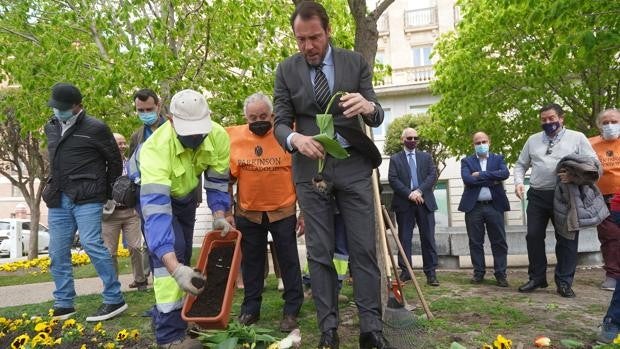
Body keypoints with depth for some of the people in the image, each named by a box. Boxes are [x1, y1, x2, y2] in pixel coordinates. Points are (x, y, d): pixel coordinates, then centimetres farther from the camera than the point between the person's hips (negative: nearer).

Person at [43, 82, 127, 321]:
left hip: (87, 199, -7)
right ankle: (63, 305, 20)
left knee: (92, 245, -14)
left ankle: (114, 299, -4)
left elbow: (115, 161, 1)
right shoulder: (51, 127, 13)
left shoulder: (95, 128, -7)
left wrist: (108, 193, 5)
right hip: (58, 200, 7)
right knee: (57, 253, 8)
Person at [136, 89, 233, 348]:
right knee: (171, 250, -22)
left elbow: (217, 180, -11)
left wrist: (219, 216, -26)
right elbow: (156, 210, -51)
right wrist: (174, 268, -58)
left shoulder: (218, 136, -29)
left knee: (182, 255, 13)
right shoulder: (156, 148, -43)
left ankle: (167, 313, 34)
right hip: (150, 190, -5)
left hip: (184, 192, 5)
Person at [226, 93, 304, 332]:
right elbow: (228, 177, 6)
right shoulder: (234, 137, -2)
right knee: (251, 263, 14)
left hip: (283, 212, -2)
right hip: (247, 214, 3)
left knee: (289, 262, 7)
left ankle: (291, 311, 21)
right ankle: (250, 309, 29)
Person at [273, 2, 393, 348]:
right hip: (311, 168, 1)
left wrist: (368, 107, -25)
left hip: (354, 165, 0)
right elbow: (280, 123, 1)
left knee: (365, 249, -1)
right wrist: (295, 138, -22)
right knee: (320, 253, 3)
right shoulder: (287, 70, 3)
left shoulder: (356, 62, 2)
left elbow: (377, 117, 0)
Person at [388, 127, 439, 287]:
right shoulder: (395, 159, 9)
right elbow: (393, 179, -3)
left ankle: (431, 273, 6)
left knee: (428, 238, 1)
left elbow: (433, 175, 3)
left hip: (425, 202, 2)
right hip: (404, 203, -1)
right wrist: (409, 194, -15)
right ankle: (405, 272, 9)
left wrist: (419, 191, -12)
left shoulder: (426, 157, 16)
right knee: (404, 238, 2)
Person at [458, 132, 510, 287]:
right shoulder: (466, 161, 8)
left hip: (494, 206, 0)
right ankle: (478, 273, 17)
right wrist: (492, 180, -10)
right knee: (475, 242, 6)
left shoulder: (498, 159, 11)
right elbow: (467, 179, -11)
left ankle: (500, 274, 12)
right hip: (473, 207, 0)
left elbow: (505, 173, -10)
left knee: (499, 242, 2)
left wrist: (481, 175, -12)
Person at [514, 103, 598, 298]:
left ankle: (564, 282, 13)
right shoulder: (533, 140, 13)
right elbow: (521, 164, 17)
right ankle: (537, 278, 17)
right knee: (534, 237, 4)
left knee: (566, 239, 2)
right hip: (537, 196, 3)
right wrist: (519, 182, -1)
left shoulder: (577, 138, 4)